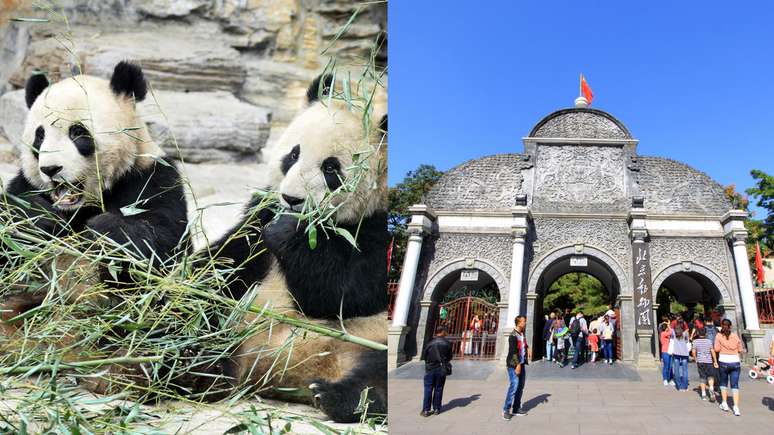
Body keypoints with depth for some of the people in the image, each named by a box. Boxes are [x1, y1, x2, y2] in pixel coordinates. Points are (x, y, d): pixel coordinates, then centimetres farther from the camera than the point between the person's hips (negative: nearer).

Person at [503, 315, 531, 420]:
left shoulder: (522, 334, 10)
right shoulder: (513, 336, -15)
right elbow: (513, 351, -19)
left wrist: (528, 348, 8)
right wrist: (517, 365, -20)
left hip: (521, 364, 9)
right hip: (514, 364, -9)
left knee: (520, 386, 11)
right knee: (514, 385, -13)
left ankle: (516, 409, 20)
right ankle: (506, 410, -6)